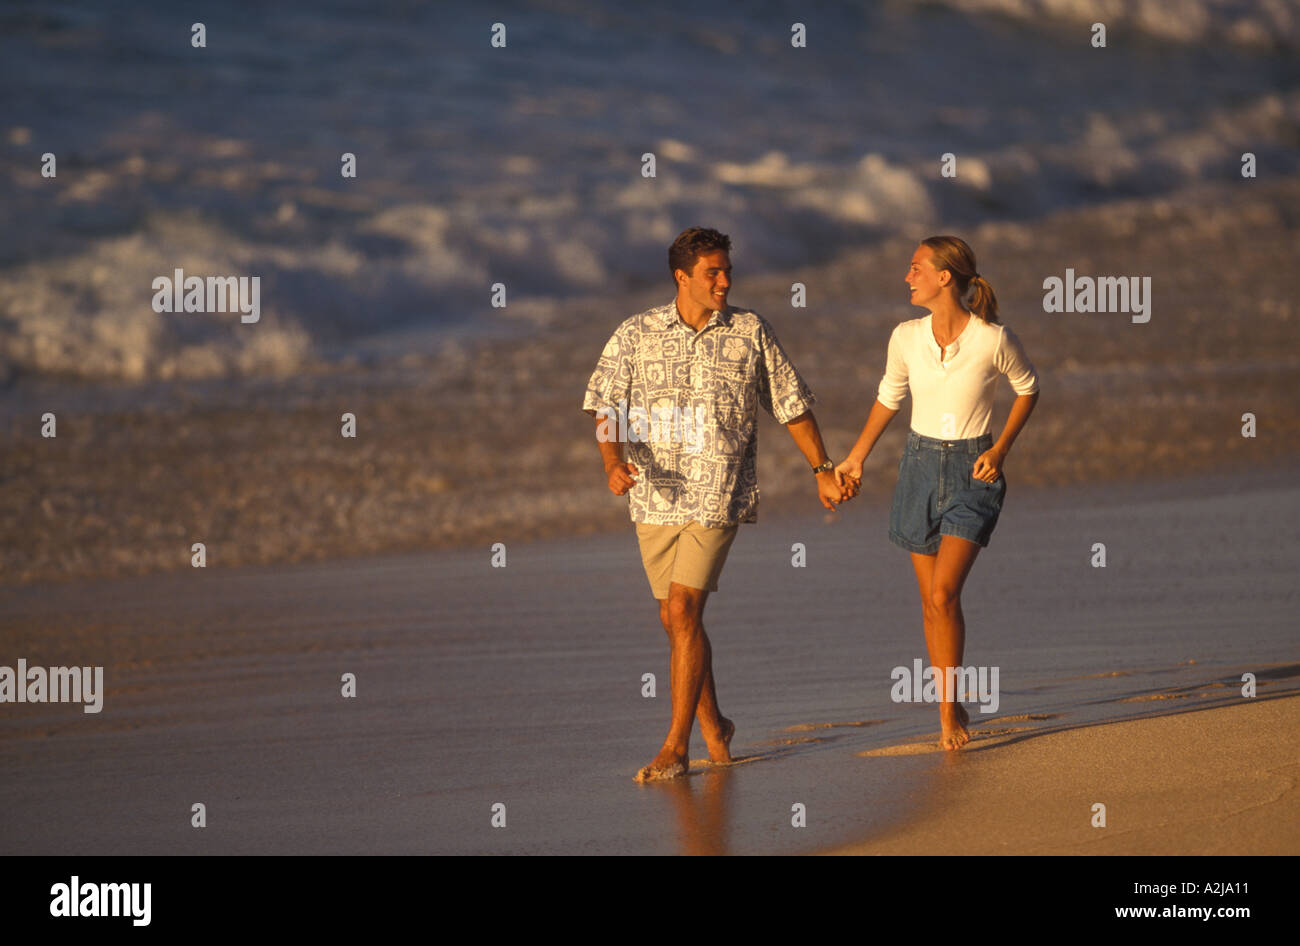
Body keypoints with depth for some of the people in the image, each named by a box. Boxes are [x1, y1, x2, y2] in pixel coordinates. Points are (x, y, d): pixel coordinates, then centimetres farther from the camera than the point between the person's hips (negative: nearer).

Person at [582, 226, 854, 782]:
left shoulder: (751, 333, 2)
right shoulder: (635, 335, 2)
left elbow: (792, 405, 11)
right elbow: (606, 406, -4)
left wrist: (822, 470, 12)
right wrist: (613, 463, -22)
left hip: (719, 495, -3)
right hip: (655, 497, 3)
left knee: (683, 611, -14)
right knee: (675, 620, 9)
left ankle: (676, 746, -11)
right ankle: (713, 726, 29)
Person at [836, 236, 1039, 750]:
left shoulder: (994, 339, -15)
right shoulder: (906, 337, -4)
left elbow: (1027, 388, 4)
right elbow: (889, 396, 14)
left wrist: (1000, 449, -5)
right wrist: (857, 457, 18)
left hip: (972, 474, -4)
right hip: (920, 464, 4)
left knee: (943, 595, -17)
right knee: (931, 601, 7)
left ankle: (949, 713, -6)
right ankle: (952, 709, 19)